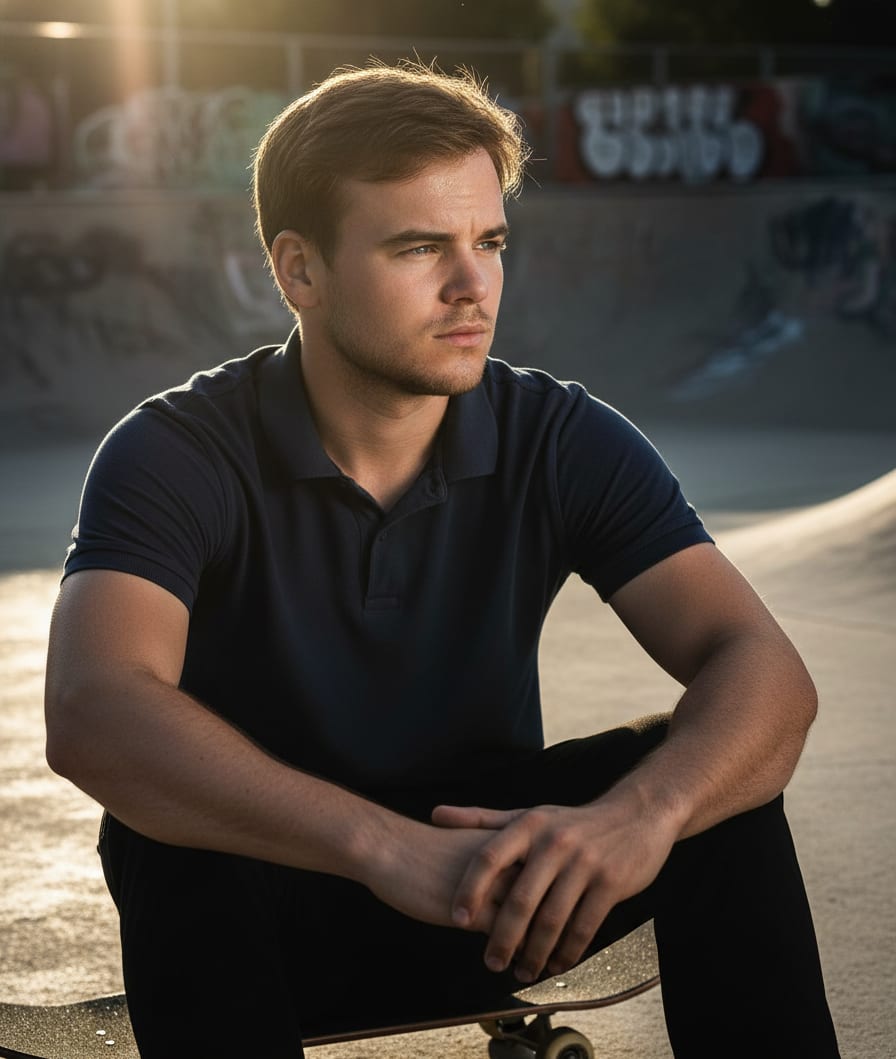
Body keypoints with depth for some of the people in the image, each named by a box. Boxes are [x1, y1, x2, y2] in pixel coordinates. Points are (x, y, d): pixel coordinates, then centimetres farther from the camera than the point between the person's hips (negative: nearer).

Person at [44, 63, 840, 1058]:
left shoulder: (563, 442, -9)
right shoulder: (176, 455, -17)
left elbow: (766, 674, -20)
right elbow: (92, 714, -36)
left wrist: (639, 812, -44)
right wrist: (387, 845, -50)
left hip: (490, 871, 2)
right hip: (259, 910, -2)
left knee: (715, 785, -23)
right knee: (168, 841, -35)